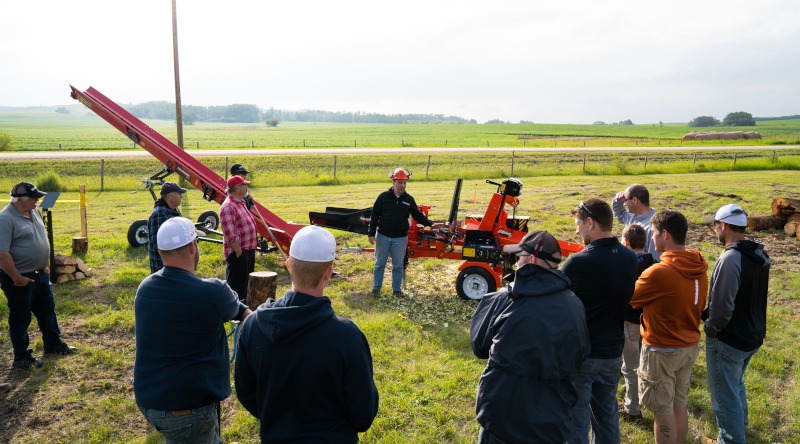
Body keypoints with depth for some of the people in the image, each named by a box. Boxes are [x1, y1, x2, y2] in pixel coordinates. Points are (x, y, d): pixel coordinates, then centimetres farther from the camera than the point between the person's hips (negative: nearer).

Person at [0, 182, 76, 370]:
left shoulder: (34, 212, 7)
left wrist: (46, 264, 15)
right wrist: (17, 278, -21)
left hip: (40, 275, 8)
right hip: (20, 279, -8)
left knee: (47, 310, 19)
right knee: (20, 318, 5)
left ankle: (53, 343, 36)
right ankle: (21, 358, 17)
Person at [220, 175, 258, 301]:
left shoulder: (240, 203, 15)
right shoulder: (228, 206, -19)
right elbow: (229, 233, -24)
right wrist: (238, 251, -22)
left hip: (249, 250, 10)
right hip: (238, 252, -10)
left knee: (246, 281, 20)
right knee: (236, 286, -3)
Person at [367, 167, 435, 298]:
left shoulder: (409, 199, 2)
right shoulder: (384, 196, -3)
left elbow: (418, 215, 11)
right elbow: (375, 215, 0)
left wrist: (430, 224, -2)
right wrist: (371, 233, -4)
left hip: (400, 238, 1)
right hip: (382, 236, -1)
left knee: (398, 266, 8)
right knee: (379, 263, 8)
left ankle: (397, 289, 22)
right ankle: (376, 288, 22)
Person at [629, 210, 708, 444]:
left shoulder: (658, 273, -25)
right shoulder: (700, 270, -1)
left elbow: (630, 299, -9)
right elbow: (698, 307, 9)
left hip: (662, 351, -7)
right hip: (690, 346, 7)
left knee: (663, 411, 6)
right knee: (679, 405, 19)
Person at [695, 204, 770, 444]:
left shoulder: (730, 259, -28)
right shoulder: (760, 255, 2)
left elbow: (721, 306, -29)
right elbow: (754, 296, 12)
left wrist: (711, 329, -12)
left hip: (729, 341, -10)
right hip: (754, 335, 10)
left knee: (725, 395, 8)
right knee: (737, 383, 30)